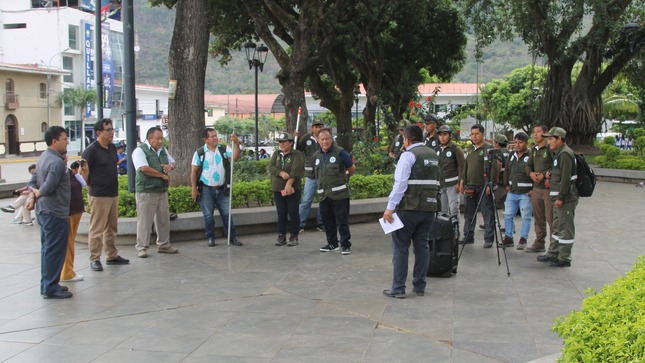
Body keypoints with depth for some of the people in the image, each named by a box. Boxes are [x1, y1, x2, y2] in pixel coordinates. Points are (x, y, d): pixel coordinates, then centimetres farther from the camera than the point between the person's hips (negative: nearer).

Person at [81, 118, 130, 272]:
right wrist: (91, 187, -11)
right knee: (97, 229, -2)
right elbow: (84, 172, -11)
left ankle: (112, 256, 25)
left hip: (113, 194, 8)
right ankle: (94, 259, 5)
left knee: (112, 228, 15)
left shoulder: (112, 148, 12)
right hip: (99, 196, -8)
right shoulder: (91, 150, -12)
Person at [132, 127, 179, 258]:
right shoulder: (140, 151, -10)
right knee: (144, 220, -3)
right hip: (146, 191, -7)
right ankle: (141, 247, 5)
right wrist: (163, 175, -13)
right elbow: (144, 168, -21)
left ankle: (164, 245, 23)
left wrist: (170, 166, -3)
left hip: (162, 190, 7)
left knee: (164, 219, 12)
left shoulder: (163, 150, 14)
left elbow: (172, 162, 24)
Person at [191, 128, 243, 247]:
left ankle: (233, 237, 10)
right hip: (206, 189, -2)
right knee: (208, 215, 5)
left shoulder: (224, 149, 2)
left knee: (226, 214, 4)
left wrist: (237, 144, -26)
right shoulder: (199, 153, -3)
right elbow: (194, 172, -2)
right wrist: (194, 189, -6)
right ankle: (210, 238, 17)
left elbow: (235, 157, -13)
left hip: (221, 189, 2)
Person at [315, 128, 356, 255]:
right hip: (324, 194, 6)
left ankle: (345, 245, 5)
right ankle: (332, 243, 24)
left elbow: (352, 168, 0)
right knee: (327, 220, 12)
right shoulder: (317, 155, 11)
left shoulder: (340, 152, -9)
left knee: (342, 220, -2)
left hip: (339, 193, -6)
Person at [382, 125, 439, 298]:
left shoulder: (408, 155, -9)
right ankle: (420, 287, 16)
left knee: (400, 247, 1)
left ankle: (398, 288, 2)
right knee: (422, 246, 12)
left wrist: (390, 207, -18)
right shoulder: (434, 155, 15)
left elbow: (400, 183, -17)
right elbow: (435, 181, 17)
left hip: (409, 208, -7)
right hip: (429, 208, 7)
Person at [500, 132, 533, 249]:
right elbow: (506, 171, 21)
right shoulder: (512, 155, 11)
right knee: (508, 215, 8)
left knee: (526, 217, 1)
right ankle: (508, 237, 17)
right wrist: (506, 185, 14)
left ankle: (523, 239, 10)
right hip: (511, 192, 6)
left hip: (526, 194, -6)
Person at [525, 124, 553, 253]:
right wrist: (531, 173, -1)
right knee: (538, 218, 14)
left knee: (551, 218, -6)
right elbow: (528, 165, 19)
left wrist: (544, 174, -18)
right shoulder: (533, 149, 16)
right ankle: (539, 243, 23)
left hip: (548, 188, -8)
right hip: (536, 188, 8)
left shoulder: (550, 148, -9)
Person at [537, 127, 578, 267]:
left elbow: (566, 177, -22)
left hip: (566, 198, -11)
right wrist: (551, 174, 8)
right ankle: (553, 254, 25)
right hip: (559, 197, 11)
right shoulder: (557, 153, 16)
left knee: (565, 228, -4)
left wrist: (561, 197, -22)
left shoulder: (565, 154, -17)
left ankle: (564, 259, 1)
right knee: (557, 227, 17)